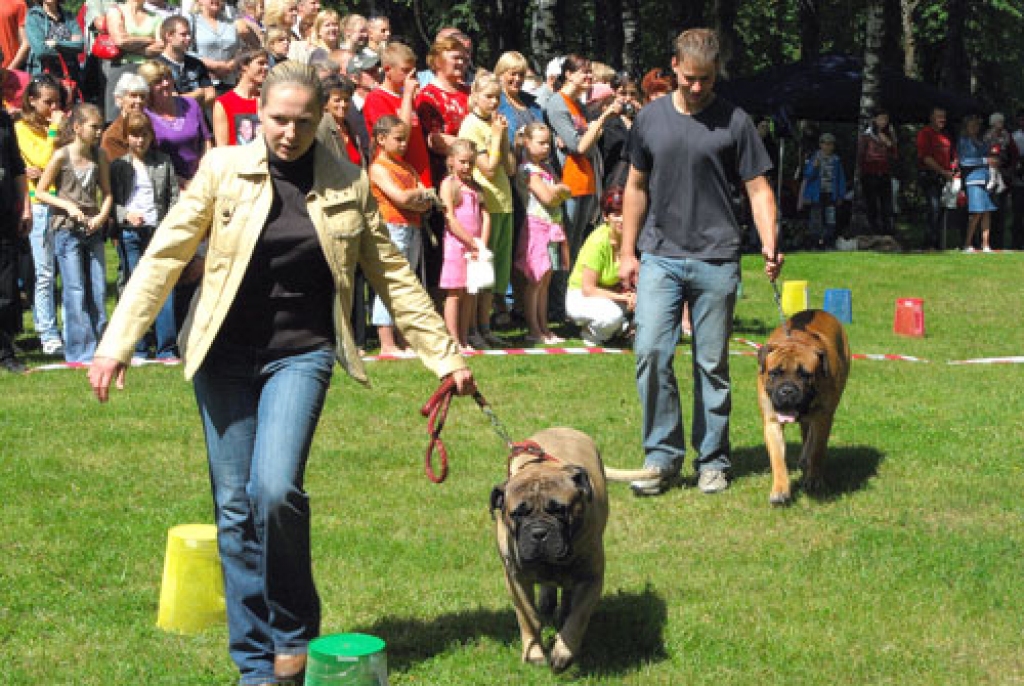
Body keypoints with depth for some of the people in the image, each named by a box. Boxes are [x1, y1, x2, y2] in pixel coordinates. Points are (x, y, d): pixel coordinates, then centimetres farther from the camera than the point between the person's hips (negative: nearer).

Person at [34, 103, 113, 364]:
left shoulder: (100, 155, 6)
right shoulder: (62, 155, -7)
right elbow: (40, 192, -2)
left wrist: (102, 216, -5)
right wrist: (68, 206, -14)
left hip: (93, 229, 4)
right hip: (67, 230, -4)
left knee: (98, 290, 5)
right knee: (76, 291, -4)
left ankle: (100, 347, 13)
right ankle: (80, 351, 0)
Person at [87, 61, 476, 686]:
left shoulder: (348, 184, 2)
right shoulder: (224, 170, 0)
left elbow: (393, 276, 9)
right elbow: (164, 256, -2)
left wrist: (446, 356, 8)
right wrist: (117, 344, -9)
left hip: (301, 354, -1)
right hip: (224, 354, 1)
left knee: (276, 489, -20)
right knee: (235, 507, 2)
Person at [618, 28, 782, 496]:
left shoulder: (734, 122, 0)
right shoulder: (651, 118, 8)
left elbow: (758, 189, 0)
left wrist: (770, 246, -15)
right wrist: (627, 252, 11)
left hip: (716, 260, -2)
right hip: (659, 258, 2)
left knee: (712, 365, 4)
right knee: (651, 352, -10)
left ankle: (712, 461, 16)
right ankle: (663, 454, 2)